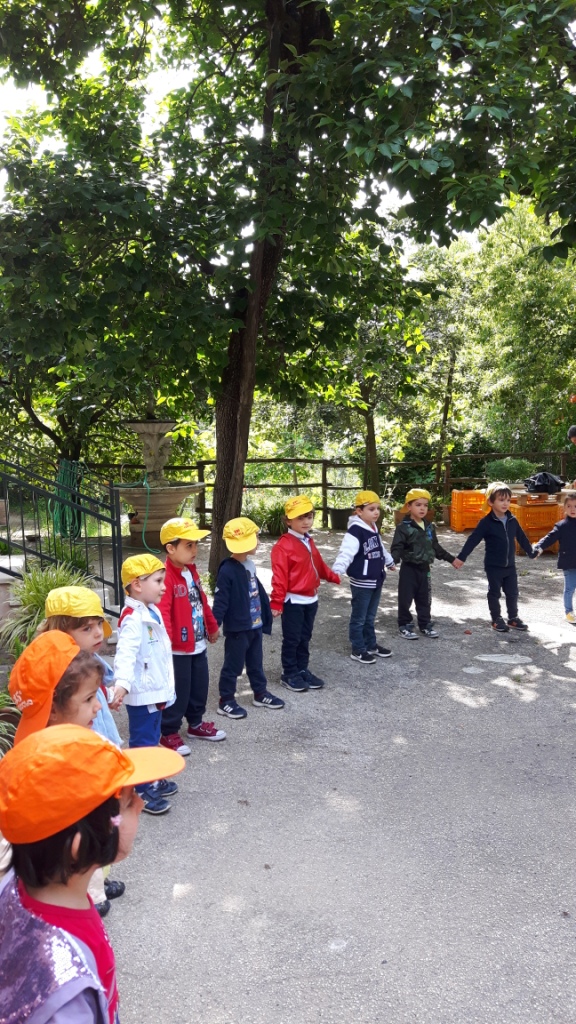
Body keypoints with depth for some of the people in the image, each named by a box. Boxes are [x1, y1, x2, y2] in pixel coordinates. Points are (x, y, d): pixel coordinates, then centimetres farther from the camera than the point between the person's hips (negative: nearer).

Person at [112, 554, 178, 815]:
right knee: (142, 743, 3)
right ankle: (143, 792, 14)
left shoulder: (151, 612, 8)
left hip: (155, 691, 10)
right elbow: (125, 654, -36)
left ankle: (153, 780, 36)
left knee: (152, 740, 22)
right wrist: (122, 684, -51)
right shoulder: (133, 619, -23)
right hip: (141, 694, -9)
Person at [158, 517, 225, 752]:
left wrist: (212, 626, 26)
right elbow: (162, 611, -31)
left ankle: (195, 724, 39)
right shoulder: (166, 576, -22)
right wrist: (166, 640, -40)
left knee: (199, 687, 21)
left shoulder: (192, 571, 7)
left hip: (198, 644, 9)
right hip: (178, 649, -9)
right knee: (178, 692, 4)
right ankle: (169, 733, 21)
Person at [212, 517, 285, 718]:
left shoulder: (250, 565, 6)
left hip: (255, 625, 8)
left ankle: (260, 693, 34)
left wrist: (266, 614, 22)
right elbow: (220, 600, -21)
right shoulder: (227, 570, -20)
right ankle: (226, 701, 14)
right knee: (233, 664, 3)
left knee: (255, 662, 21)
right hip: (237, 628, -8)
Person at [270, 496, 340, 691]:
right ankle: (289, 673, 16)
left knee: (305, 638, 16)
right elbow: (279, 576, -21)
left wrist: (334, 577, 36)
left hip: (311, 599, 8)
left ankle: (302, 670, 28)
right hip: (293, 601, -8)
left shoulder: (308, 542, 10)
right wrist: (277, 602, -22)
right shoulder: (283, 545, -18)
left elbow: (318, 565, 24)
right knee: (292, 639, 4)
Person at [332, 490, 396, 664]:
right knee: (359, 618, 5)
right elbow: (346, 552, -32)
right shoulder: (355, 531, -20)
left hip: (376, 580, 8)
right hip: (361, 583, -8)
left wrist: (389, 562, 42)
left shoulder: (373, 528, 9)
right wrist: (337, 570, -46)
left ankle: (371, 645, 32)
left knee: (370, 617, 20)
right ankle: (358, 650, 14)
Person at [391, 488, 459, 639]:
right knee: (405, 598, 1)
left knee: (425, 599, 13)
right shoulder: (403, 527, -12)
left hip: (424, 568, 6)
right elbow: (396, 547, -18)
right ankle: (405, 625, 13)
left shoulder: (429, 527, 8)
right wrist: (393, 560, -36)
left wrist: (451, 559, 21)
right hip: (409, 568, -6)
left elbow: (436, 547, 19)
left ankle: (425, 625, 24)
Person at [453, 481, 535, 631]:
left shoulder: (512, 520, 1)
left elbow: (522, 538, 14)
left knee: (512, 593, 12)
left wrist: (531, 553, 23)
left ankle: (513, 618, 26)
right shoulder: (486, 522, -13)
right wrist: (461, 557, -18)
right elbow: (473, 540, -14)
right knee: (494, 593, 6)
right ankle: (496, 619, 18)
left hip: (510, 565, 5)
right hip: (493, 566, -5)